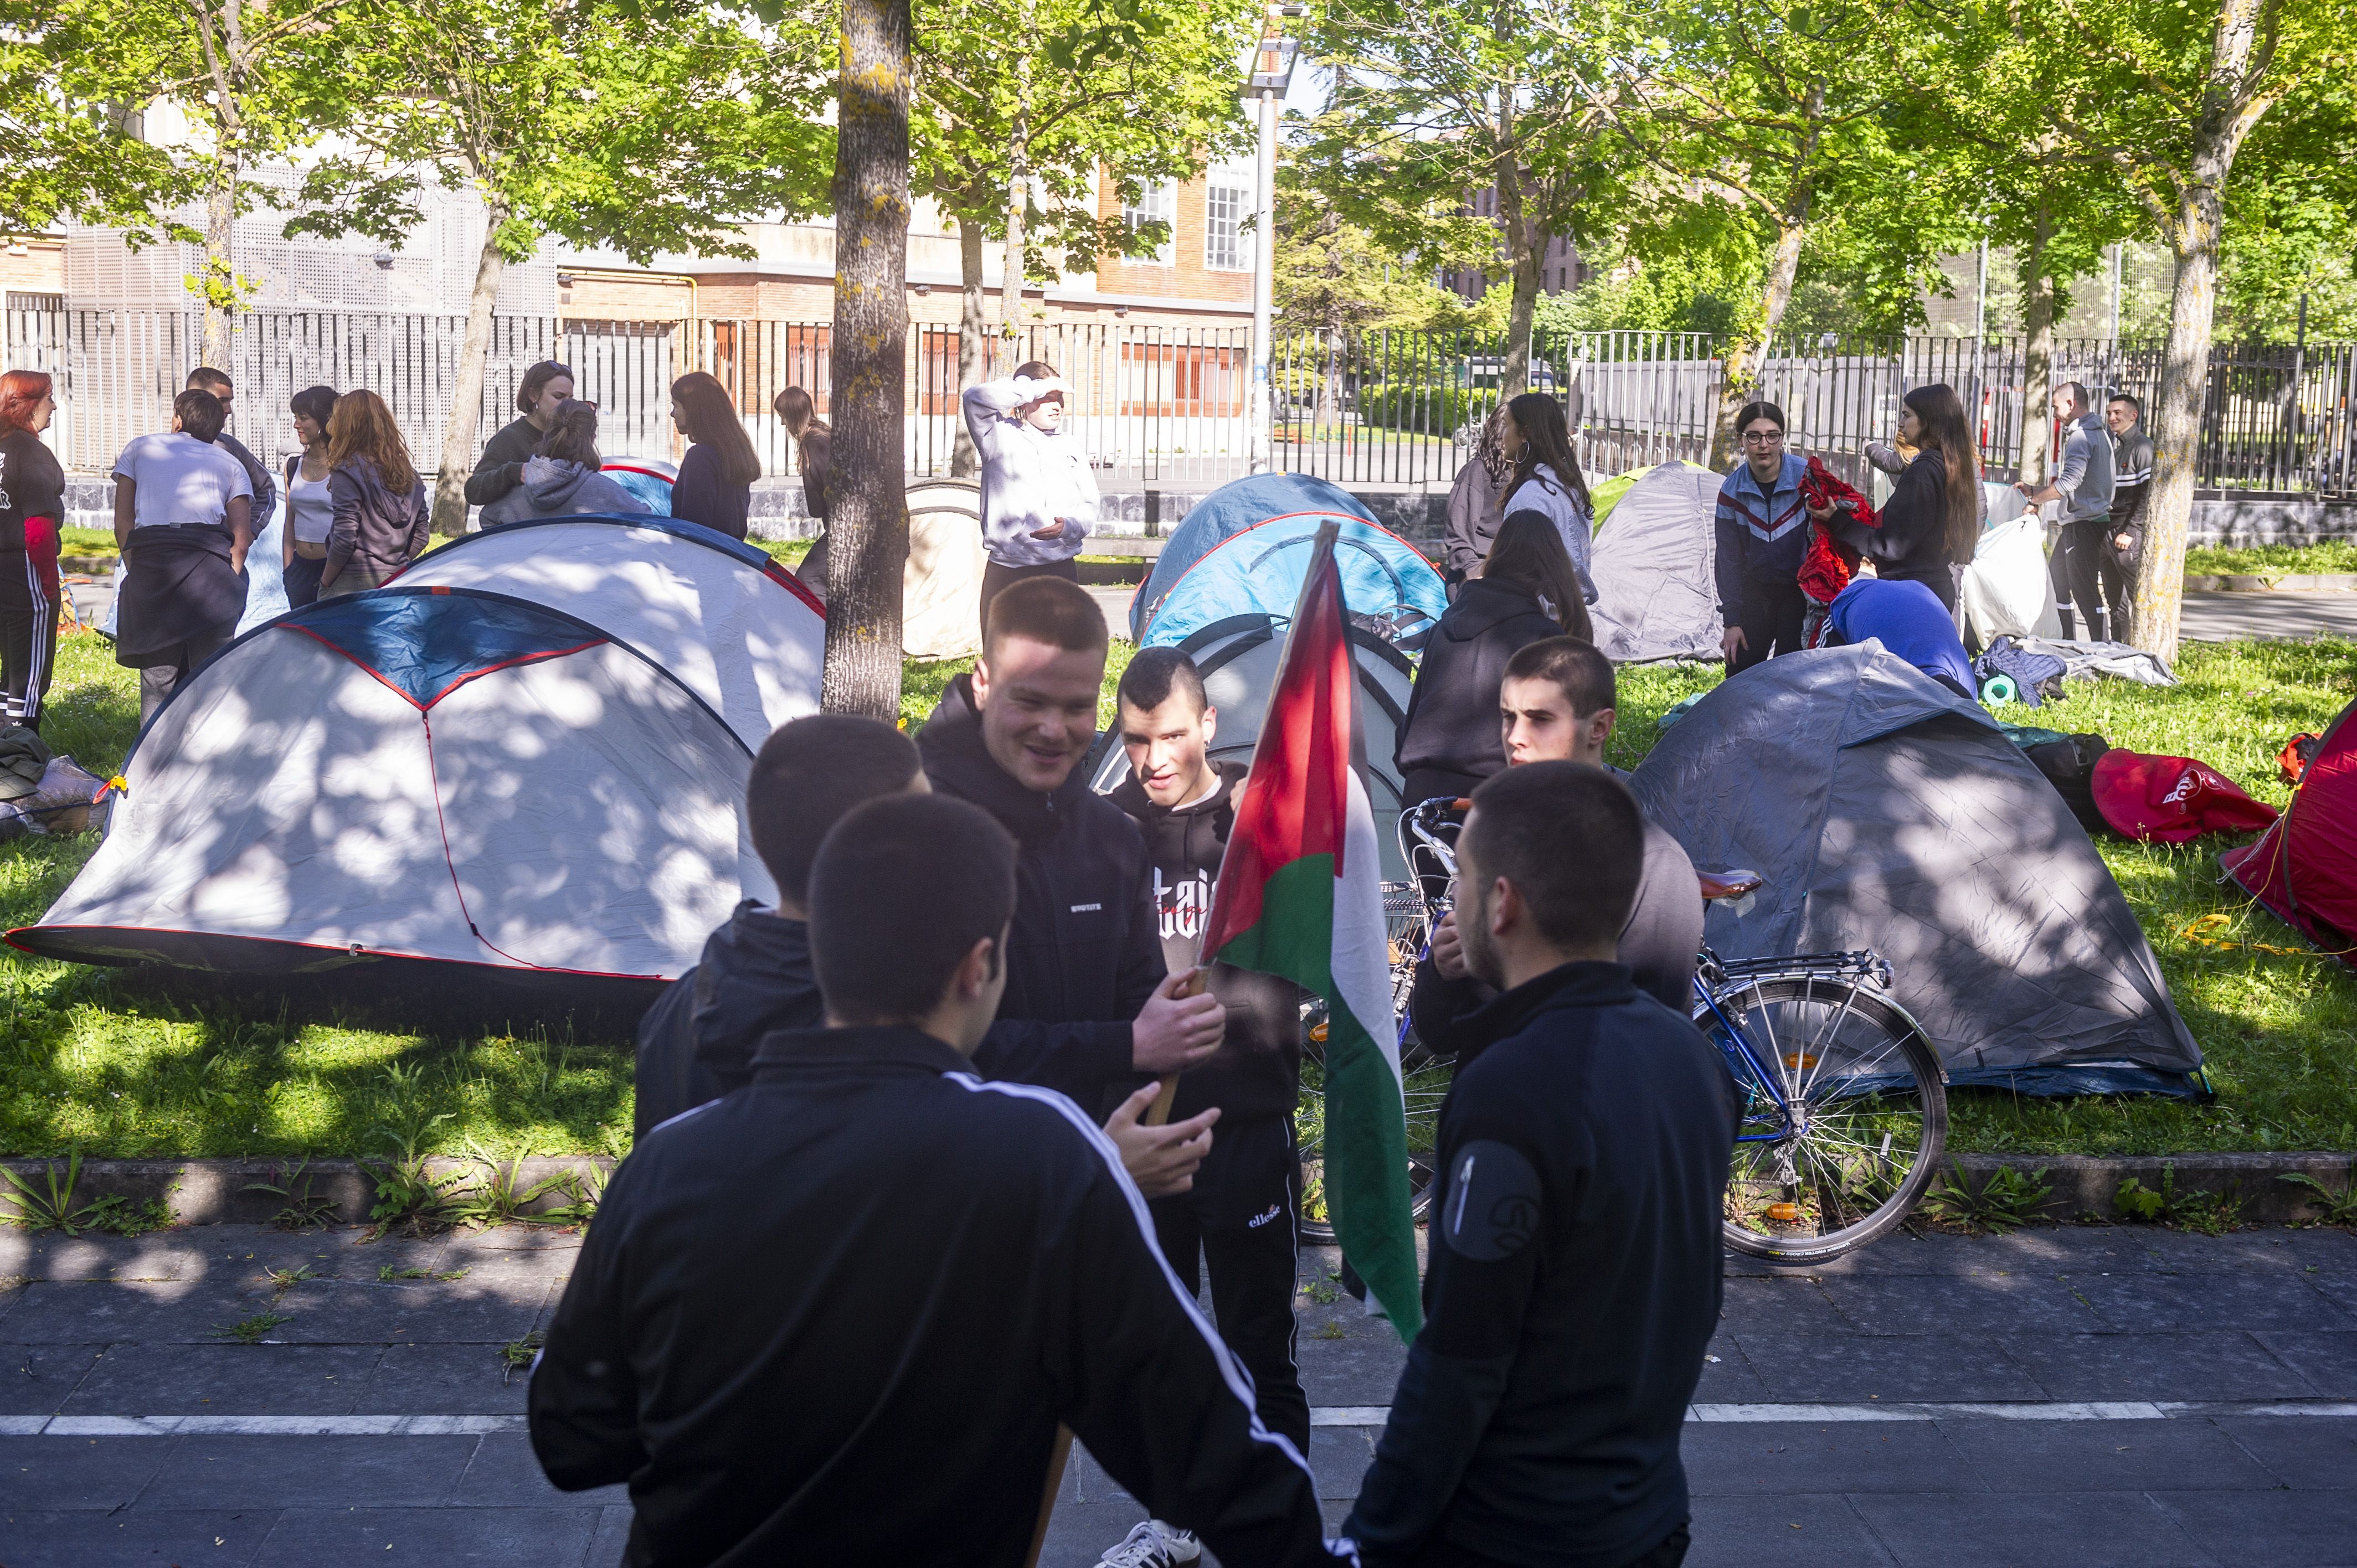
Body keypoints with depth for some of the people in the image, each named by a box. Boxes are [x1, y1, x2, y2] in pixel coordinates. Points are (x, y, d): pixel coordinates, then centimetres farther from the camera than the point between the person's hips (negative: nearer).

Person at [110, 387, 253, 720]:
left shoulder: (139, 449, 21)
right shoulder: (230, 464, 20)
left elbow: (123, 523, 14)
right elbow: (242, 538, 8)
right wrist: (229, 582, 14)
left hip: (149, 558, 1)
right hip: (210, 563, 0)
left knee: (157, 674, 6)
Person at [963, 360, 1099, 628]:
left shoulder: (1070, 445, 14)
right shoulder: (1001, 436, 3)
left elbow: (1089, 504, 13)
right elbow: (975, 398, -16)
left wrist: (1070, 526, -10)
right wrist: (1034, 387, -14)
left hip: (1060, 571, 3)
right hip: (1005, 572, -3)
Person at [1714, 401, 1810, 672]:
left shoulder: (1807, 477, -16)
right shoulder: (1732, 490, -7)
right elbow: (1728, 559, -2)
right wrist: (1732, 621, -4)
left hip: (1800, 590, -3)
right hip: (1756, 591, 3)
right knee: (1740, 673, 3)